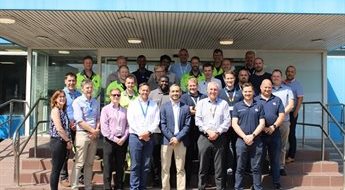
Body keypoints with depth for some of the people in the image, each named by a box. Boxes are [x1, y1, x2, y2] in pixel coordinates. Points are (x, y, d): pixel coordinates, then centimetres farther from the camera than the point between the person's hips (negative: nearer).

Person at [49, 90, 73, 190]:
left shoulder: (63, 111, 14)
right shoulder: (55, 110, -11)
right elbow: (59, 129, -18)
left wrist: (69, 141, 5)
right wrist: (68, 141, -11)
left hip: (63, 142, 8)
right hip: (57, 142, -8)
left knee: (59, 168, 12)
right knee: (55, 169, -1)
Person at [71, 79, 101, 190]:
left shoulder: (96, 102, 12)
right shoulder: (77, 102, -5)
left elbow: (98, 118, 12)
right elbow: (79, 121, -11)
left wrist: (97, 130, -5)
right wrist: (93, 130, -11)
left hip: (94, 135, 5)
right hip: (82, 134, -5)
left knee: (90, 163, 11)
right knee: (79, 163, -4)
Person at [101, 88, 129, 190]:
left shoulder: (124, 110, 10)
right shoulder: (105, 109, 1)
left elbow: (127, 126, 6)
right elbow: (104, 127, -6)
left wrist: (123, 138, -8)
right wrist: (115, 139, -10)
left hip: (122, 141, 3)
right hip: (109, 140, -3)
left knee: (120, 167, 10)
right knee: (108, 167, 0)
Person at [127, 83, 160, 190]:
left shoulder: (154, 105, 11)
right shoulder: (133, 104, 6)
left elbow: (156, 121, 3)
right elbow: (131, 121, -3)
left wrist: (148, 132, -11)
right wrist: (140, 134, -11)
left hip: (149, 138, 2)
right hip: (135, 137, -2)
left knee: (146, 166, 5)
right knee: (135, 165, -3)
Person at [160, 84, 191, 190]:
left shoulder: (185, 108, 7)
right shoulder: (164, 107, 6)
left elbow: (187, 125, 1)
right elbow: (162, 125, -1)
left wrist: (178, 138, -10)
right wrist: (171, 137, -10)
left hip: (180, 141, 0)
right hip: (167, 140, 0)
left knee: (180, 169, 5)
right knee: (165, 168, 4)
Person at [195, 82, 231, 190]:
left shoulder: (223, 104, 8)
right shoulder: (201, 103, 9)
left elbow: (227, 121, 0)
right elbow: (198, 120, 1)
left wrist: (217, 132, -10)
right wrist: (208, 131, -10)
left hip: (219, 138, 0)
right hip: (204, 137, 1)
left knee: (219, 166, 2)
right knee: (203, 166, 6)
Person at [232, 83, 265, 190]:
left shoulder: (259, 106, 7)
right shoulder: (237, 106, 5)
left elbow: (262, 123, 2)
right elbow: (234, 124, -1)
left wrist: (252, 135, -10)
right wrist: (244, 137, -11)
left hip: (256, 141, 1)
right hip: (241, 140, 0)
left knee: (256, 168, 6)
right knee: (240, 168, 5)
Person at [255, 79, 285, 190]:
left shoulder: (277, 100, 10)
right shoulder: (255, 100, 4)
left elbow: (282, 116, 4)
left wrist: (273, 126, -11)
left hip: (274, 134, 2)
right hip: (259, 134, -2)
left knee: (275, 160, 9)